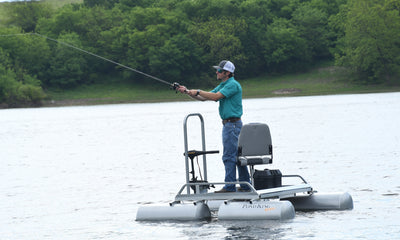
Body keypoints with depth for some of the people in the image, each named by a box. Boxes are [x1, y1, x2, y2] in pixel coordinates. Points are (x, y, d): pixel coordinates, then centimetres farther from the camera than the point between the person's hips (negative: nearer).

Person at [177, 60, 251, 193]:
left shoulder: (233, 85, -13)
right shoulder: (222, 86, 18)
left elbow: (215, 96, -22)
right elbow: (203, 98, 16)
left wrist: (198, 91, -12)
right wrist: (187, 92, 6)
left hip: (232, 124, -10)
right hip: (228, 124, 10)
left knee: (229, 155, -10)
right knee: (238, 155, 11)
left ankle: (230, 186, -9)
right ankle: (245, 185, 14)